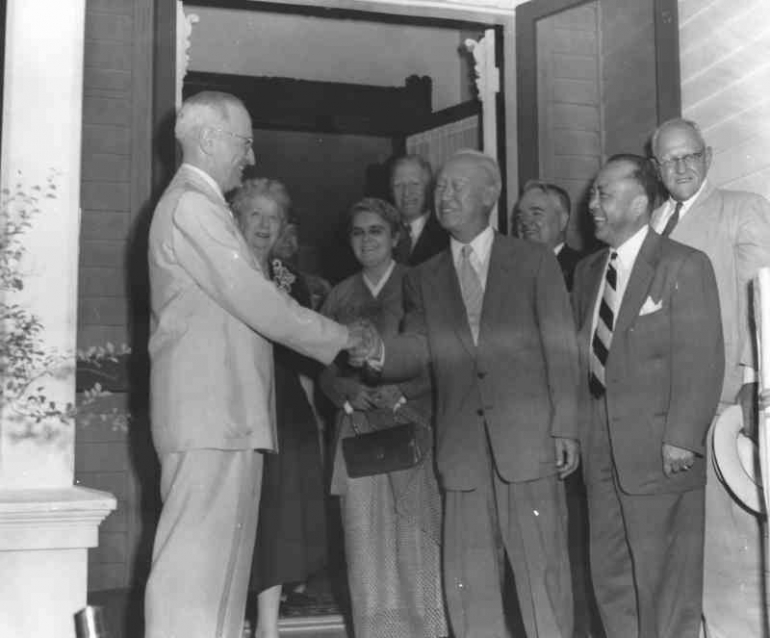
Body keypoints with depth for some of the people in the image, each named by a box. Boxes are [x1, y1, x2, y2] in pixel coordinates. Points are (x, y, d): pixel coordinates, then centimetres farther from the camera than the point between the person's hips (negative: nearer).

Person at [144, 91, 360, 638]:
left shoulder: (197, 205, 22)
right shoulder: (193, 207, -11)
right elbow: (256, 304, -16)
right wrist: (341, 339, -6)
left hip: (223, 413, 10)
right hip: (209, 413, -10)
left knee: (221, 559, 10)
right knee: (196, 561, -8)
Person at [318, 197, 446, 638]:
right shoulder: (340, 296, 13)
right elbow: (325, 369, 13)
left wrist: (399, 390, -15)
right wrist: (348, 390, -7)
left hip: (410, 428, -3)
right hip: (358, 429, 3)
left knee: (415, 537, -5)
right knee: (366, 540, 0)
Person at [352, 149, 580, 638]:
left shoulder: (534, 262, 7)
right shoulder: (424, 279, 16)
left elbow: (561, 348, 3)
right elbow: (418, 352, 5)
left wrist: (565, 428, -5)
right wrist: (380, 352, -18)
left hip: (528, 438, -3)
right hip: (463, 448, 3)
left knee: (542, 569, 0)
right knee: (468, 580, 5)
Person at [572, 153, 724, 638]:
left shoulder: (684, 266, -7)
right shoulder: (588, 271, 14)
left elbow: (702, 361, -12)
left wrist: (682, 439, -18)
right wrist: (578, 429, 8)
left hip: (659, 452, -6)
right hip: (601, 451, 7)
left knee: (664, 581, 2)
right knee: (610, 577, 13)